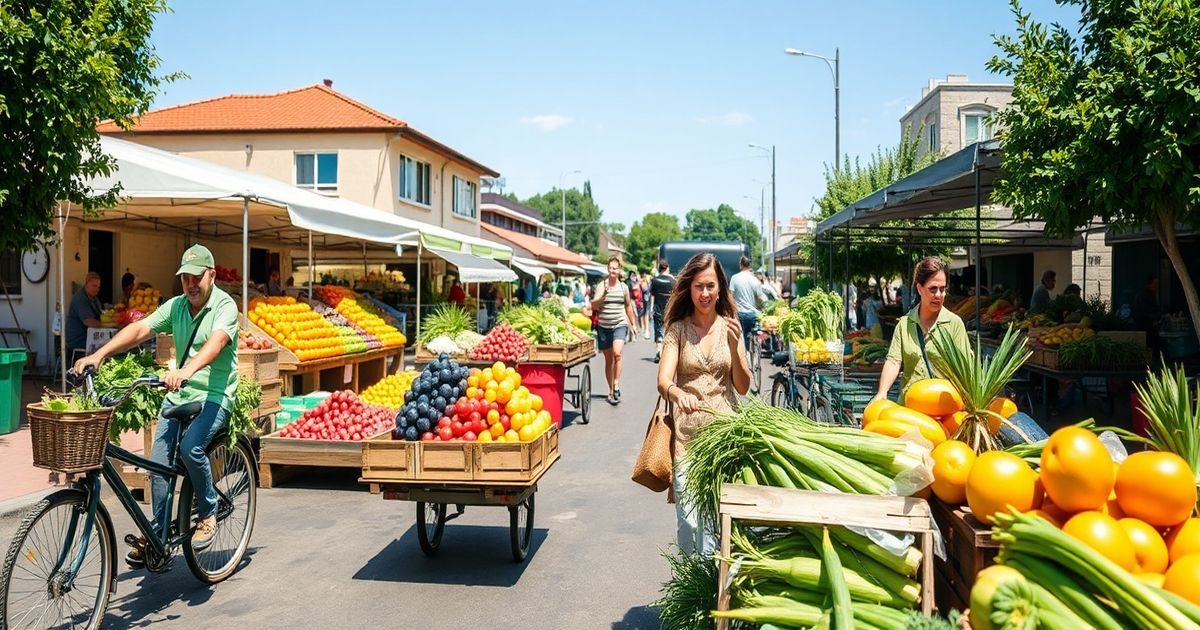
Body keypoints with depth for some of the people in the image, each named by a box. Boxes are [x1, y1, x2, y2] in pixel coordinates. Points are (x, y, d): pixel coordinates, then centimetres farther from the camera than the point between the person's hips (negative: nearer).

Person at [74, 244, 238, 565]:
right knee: (158, 463, -1)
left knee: (190, 447, -28)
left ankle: (208, 513, -5)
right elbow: (140, 329, -3)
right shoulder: (176, 305, 8)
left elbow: (216, 341, -29)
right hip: (178, 394, 6)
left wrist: (187, 369, -47)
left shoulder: (224, 305, -11)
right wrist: (99, 354, -18)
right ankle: (157, 532, 16)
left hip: (214, 396, -6)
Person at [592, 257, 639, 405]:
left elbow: (628, 306, 17)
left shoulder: (624, 287, 6)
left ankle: (616, 385, -14)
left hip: (620, 325, 0)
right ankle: (611, 390, 19)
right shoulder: (601, 286, 0)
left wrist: (633, 324, 20)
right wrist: (604, 295, -23)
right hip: (604, 327, 0)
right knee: (608, 360, 8)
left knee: (617, 353, -23)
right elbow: (594, 306, -8)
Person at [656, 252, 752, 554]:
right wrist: (677, 393, -33)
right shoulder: (678, 329, 3)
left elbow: (743, 387, 5)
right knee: (688, 519, -4)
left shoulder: (730, 328, 7)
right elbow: (663, 379, -10)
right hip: (687, 433, -1)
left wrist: (734, 346, -10)